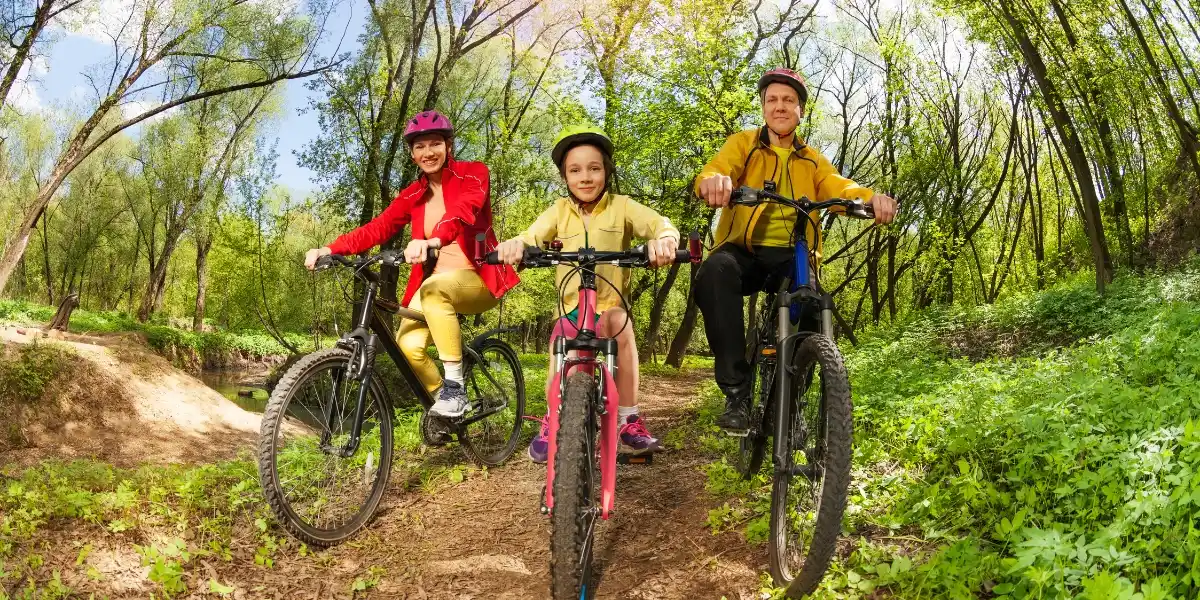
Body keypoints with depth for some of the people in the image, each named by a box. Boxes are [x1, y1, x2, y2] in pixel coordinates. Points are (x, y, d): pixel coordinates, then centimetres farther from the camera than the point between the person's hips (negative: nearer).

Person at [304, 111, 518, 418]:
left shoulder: (473, 174, -5)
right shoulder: (412, 195, 9)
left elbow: (464, 209, -27)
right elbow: (377, 227, -3)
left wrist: (434, 240, -47)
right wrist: (330, 249, -20)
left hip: (479, 280, -4)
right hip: (433, 285, 4)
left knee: (435, 289, -36)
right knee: (408, 345, -22)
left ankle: (455, 387, -26)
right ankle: (443, 398, 7)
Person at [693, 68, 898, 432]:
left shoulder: (812, 160, 21)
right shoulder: (742, 144, 12)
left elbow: (838, 189, 1)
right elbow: (714, 171, -10)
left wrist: (870, 196, -24)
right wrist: (714, 181, -37)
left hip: (792, 256, 2)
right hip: (744, 250, -2)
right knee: (715, 272, -36)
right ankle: (737, 391, -31)